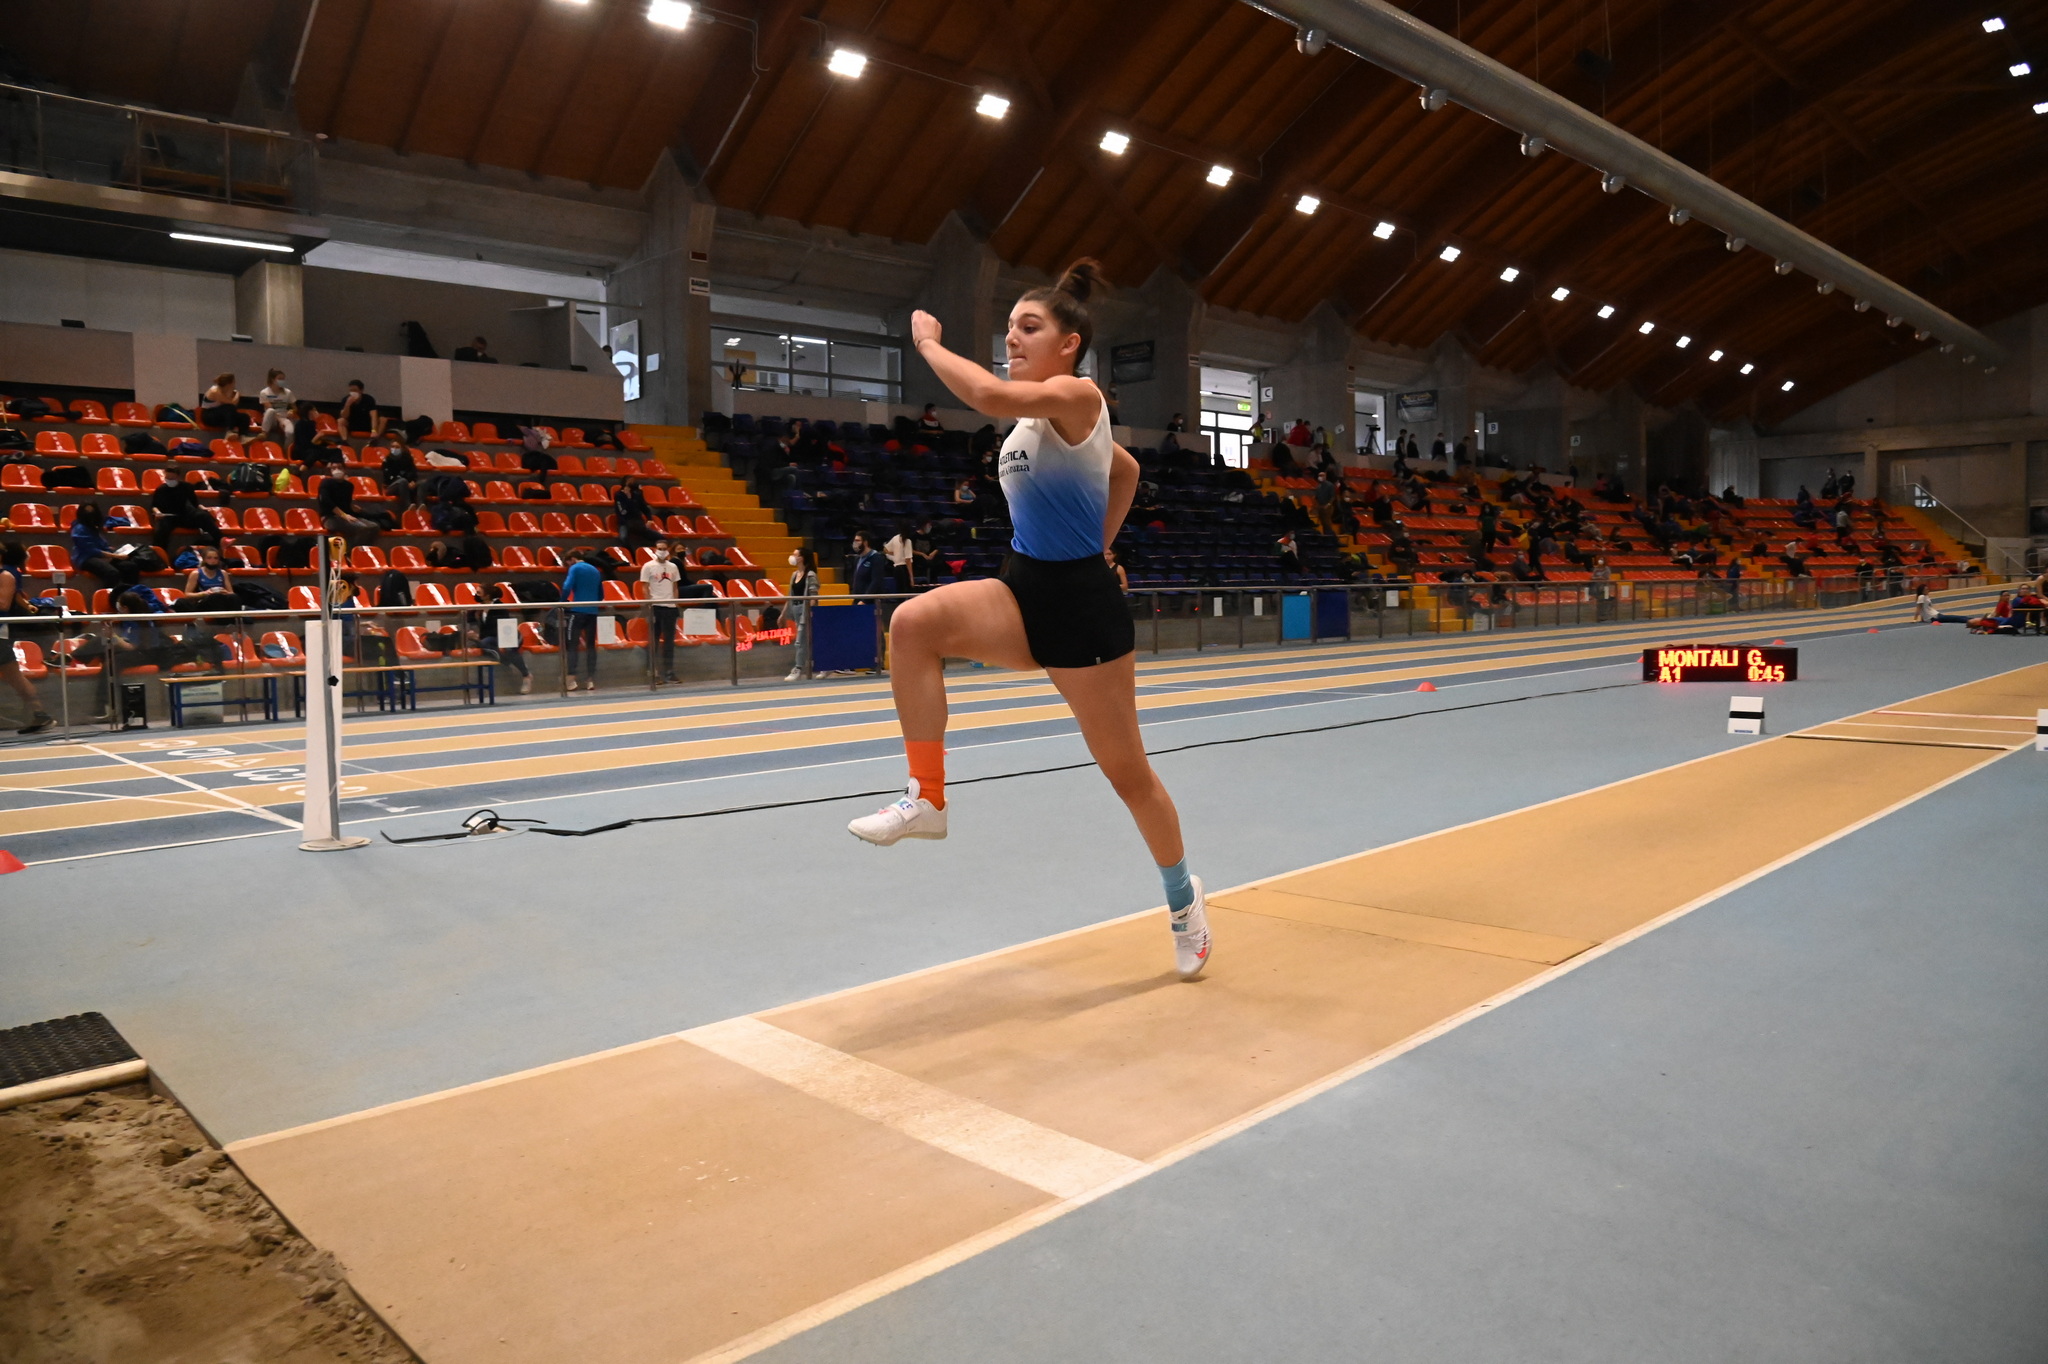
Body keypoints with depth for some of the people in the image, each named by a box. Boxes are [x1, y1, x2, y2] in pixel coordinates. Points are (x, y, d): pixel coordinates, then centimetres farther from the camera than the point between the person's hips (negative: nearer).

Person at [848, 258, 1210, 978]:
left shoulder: (1077, 395, -12)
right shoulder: (1031, 417, 12)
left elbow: (989, 394, -33)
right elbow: (1126, 468, 28)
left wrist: (928, 342, -16)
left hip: (1081, 602, -7)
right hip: (1024, 587, 7)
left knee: (1127, 771, 6)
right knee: (913, 624, -23)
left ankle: (1183, 899, 30)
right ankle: (927, 799, -14)